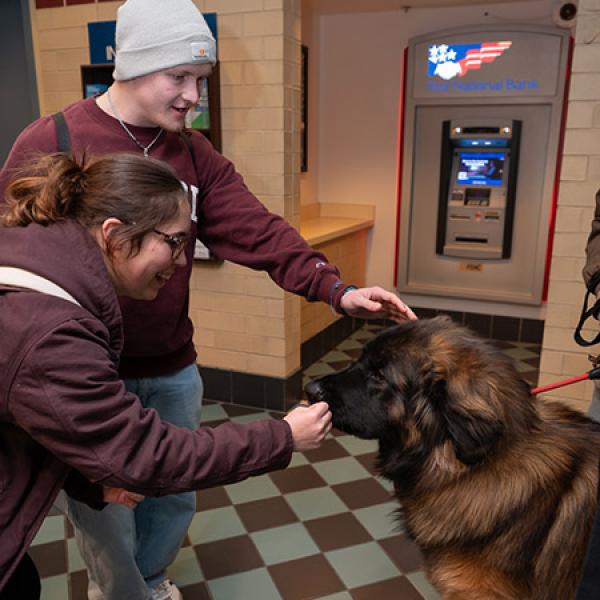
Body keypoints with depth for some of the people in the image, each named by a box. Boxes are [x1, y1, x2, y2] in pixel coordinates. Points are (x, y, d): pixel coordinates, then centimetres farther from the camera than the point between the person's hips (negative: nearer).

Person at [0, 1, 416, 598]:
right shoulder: (48, 145, -11)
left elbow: (258, 230, -9)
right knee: (106, 517, 12)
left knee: (175, 500, 21)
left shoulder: (196, 155, 2)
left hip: (174, 372, 5)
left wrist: (334, 289, -23)